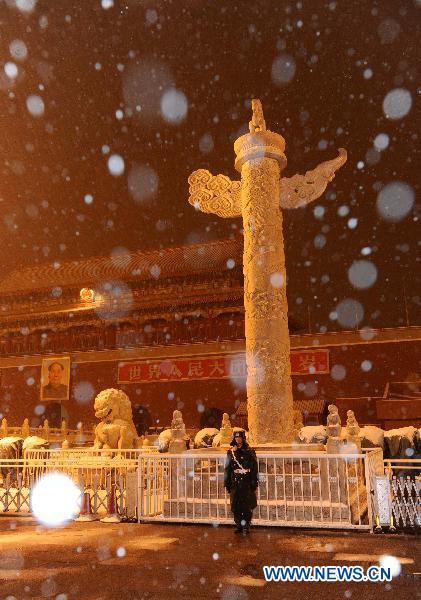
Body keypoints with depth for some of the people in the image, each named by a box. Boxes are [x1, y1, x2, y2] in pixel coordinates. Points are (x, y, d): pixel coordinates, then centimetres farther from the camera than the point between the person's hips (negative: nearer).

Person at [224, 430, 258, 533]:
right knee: (235, 506, 6)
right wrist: (227, 483, 10)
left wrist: (254, 482, -5)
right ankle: (238, 525, 18)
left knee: (247, 506, -2)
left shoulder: (249, 451, 0)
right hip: (235, 483, 3)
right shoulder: (231, 452, 9)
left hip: (246, 483, -3)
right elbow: (227, 468, 13)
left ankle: (246, 526, 10)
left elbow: (254, 468, 0)